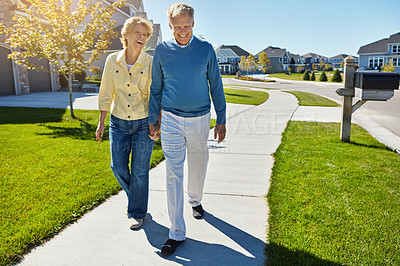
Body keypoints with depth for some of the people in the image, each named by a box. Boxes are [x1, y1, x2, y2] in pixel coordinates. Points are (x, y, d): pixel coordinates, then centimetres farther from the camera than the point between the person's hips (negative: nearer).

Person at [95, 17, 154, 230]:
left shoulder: (150, 63, -9)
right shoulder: (112, 61, -1)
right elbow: (106, 94, 4)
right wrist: (101, 123, 5)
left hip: (143, 124, -3)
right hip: (119, 123, 3)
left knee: (139, 170, 3)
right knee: (118, 167, 8)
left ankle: (137, 212, 23)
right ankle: (136, 197, 38)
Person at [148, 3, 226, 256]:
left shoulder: (206, 49, -1)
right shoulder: (162, 50, 0)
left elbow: (216, 86, 3)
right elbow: (156, 88, 8)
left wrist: (221, 120, 2)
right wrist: (152, 119, 8)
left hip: (200, 119, 1)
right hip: (172, 120, 0)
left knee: (198, 167, 15)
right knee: (174, 174, -2)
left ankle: (196, 200, 47)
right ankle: (177, 232, 6)